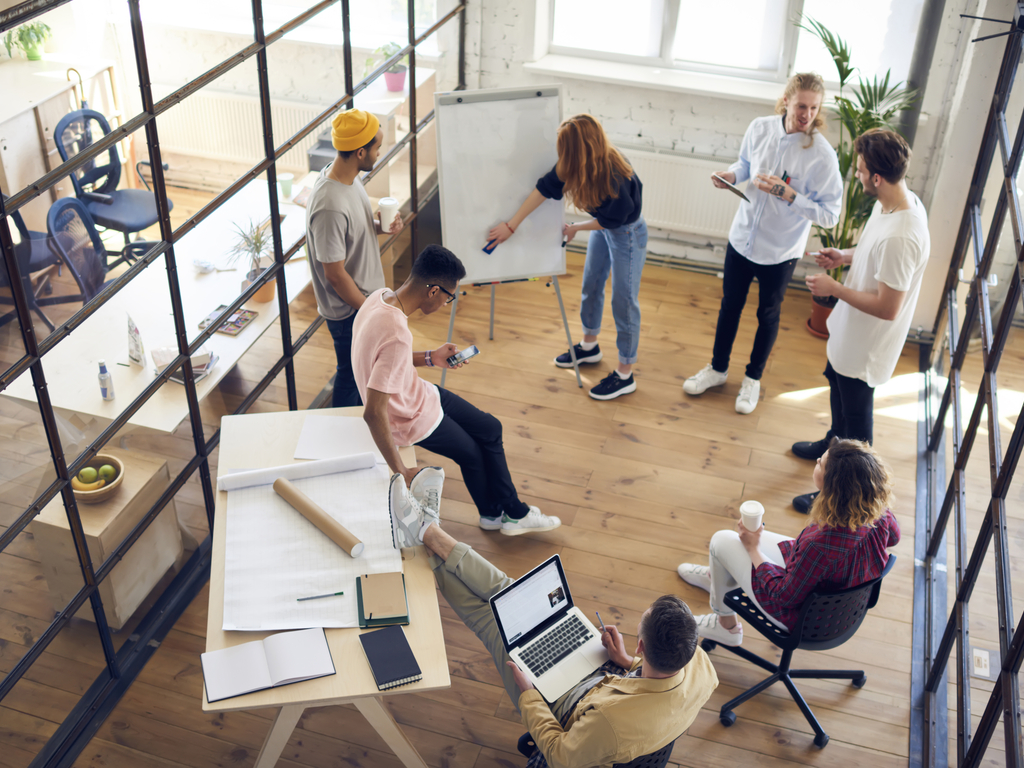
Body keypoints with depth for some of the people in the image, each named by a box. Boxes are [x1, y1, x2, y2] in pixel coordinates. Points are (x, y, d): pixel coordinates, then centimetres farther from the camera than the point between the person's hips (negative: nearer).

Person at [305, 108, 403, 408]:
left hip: (367, 294, 9)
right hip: (348, 310, -9)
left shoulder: (347, 176, -6)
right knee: (351, 373, 13)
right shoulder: (330, 206, -35)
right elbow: (335, 274, -27)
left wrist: (380, 226, -8)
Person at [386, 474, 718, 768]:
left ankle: (426, 534, 24)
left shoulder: (613, 719, -46)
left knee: (493, 619, 4)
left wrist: (527, 694, -16)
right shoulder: (699, 664, -29)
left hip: (562, 710, -5)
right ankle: (428, 531, 20)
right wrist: (630, 663, -8)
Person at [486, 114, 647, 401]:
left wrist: (575, 228, -8)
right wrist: (511, 225, -10)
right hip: (602, 227, 8)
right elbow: (544, 188, -11)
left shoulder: (616, 178, -38)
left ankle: (625, 375, 16)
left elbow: (611, 220, -22)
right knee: (591, 286, 22)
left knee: (624, 302, 2)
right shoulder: (576, 164, -19)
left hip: (627, 233, -8)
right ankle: (589, 346, 47)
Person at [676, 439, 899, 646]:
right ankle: (715, 576, 57)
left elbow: (785, 596, -26)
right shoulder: (880, 515, -22)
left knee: (722, 541, 6)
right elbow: (893, 537, 5)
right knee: (751, 537, 23)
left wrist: (753, 548, -11)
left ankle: (726, 625, 30)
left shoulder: (821, 544, -42)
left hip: (800, 617, -7)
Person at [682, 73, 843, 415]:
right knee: (730, 306, 20)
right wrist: (731, 175, -12)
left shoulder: (821, 155, -25)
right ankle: (718, 368, 42)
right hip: (742, 238, 4)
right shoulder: (760, 129, -12)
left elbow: (830, 214, -21)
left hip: (780, 252, -3)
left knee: (768, 315, 17)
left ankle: (753, 378, 39)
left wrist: (789, 195, -32)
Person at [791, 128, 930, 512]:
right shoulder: (894, 202, -8)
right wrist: (845, 256, -2)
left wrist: (834, 288, -23)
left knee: (857, 415, 10)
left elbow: (887, 307, -32)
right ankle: (834, 443, 60)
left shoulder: (901, 236, -38)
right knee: (837, 384, 32)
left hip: (866, 344, -10)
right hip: (848, 331, 10)